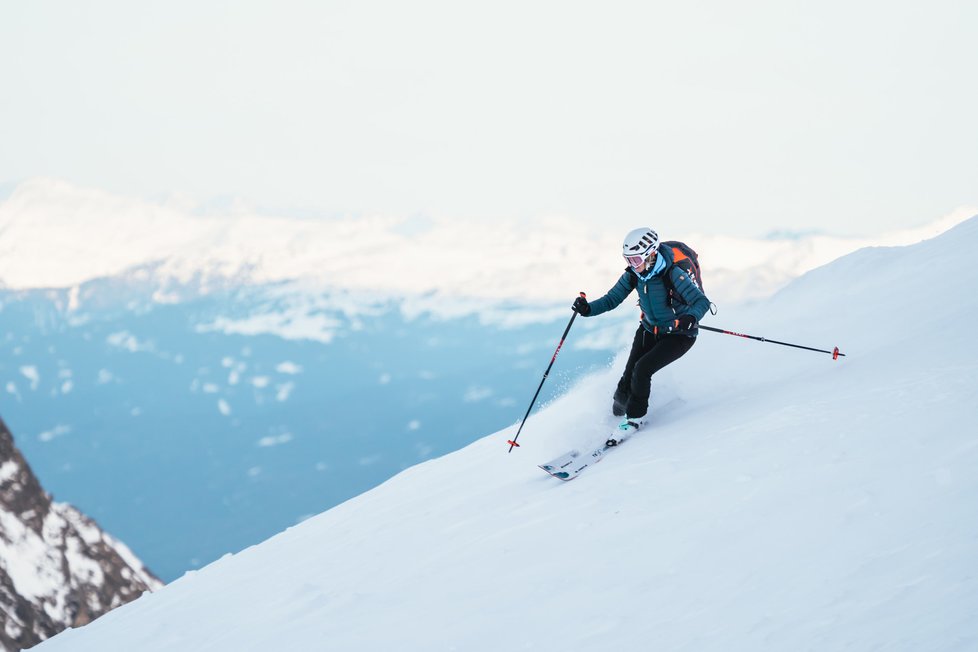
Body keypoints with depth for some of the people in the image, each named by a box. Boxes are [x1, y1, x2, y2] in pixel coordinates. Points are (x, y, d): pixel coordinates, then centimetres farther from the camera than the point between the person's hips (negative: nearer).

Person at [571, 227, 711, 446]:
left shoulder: (672, 274, -28)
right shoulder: (633, 275, -11)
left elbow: (702, 302, -30)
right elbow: (611, 300, -5)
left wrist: (690, 318, -51)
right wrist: (588, 309, -24)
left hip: (679, 335, -5)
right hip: (650, 329, 5)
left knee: (642, 369, -21)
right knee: (629, 375, -7)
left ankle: (635, 416, 0)